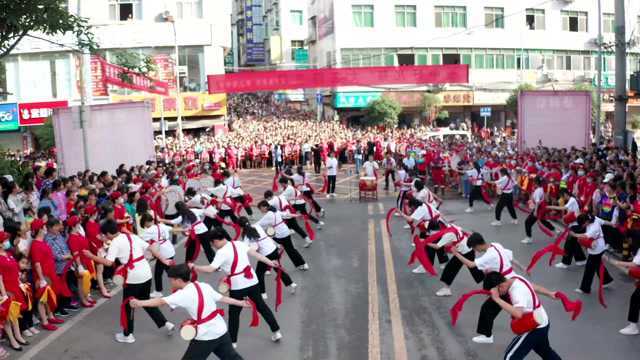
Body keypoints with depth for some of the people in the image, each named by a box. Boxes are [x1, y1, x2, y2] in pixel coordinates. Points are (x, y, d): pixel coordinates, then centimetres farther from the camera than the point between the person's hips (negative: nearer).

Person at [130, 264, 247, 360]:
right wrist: (241, 303, 22)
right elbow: (222, 298, 11)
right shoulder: (204, 286, 4)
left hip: (206, 336, -7)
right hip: (221, 331, 7)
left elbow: (162, 301, -23)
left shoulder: (183, 294, -14)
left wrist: (139, 303, -29)